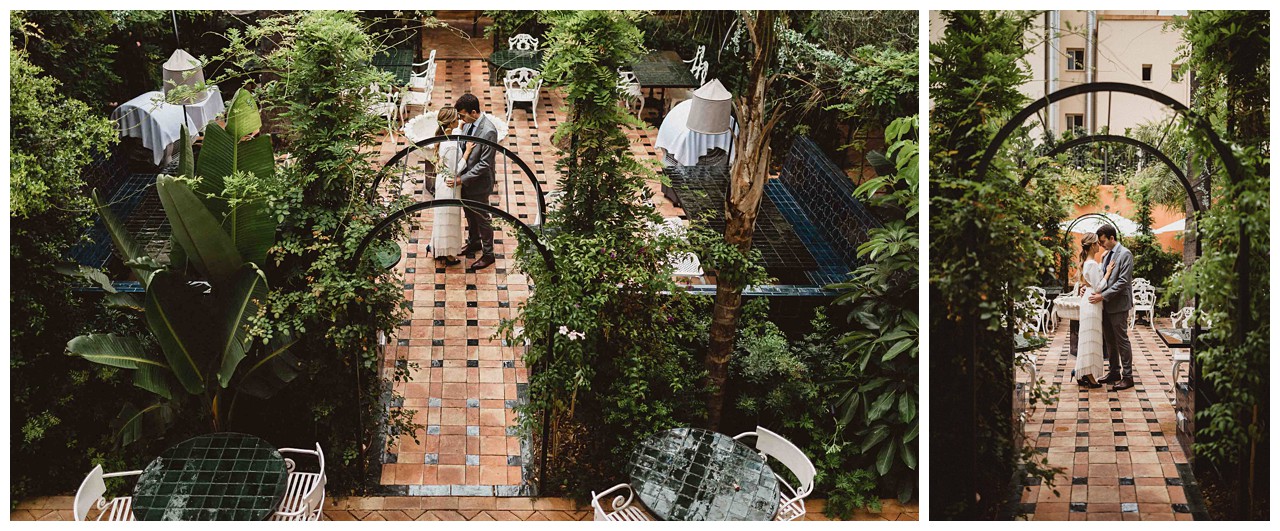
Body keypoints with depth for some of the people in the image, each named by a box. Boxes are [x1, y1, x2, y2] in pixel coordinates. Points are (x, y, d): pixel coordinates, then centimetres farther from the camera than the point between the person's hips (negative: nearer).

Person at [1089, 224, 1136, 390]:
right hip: (1106, 304, 8)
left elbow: (1122, 281, -18)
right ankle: (1114, 372, 24)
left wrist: (1103, 296, -20)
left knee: (1122, 340, -4)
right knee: (1109, 341, 14)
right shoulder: (1107, 255, 14)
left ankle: (1127, 377, 1)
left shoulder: (1125, 254, -12)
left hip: (1118, 304, -8)